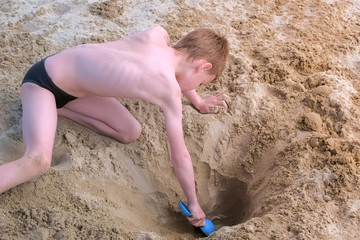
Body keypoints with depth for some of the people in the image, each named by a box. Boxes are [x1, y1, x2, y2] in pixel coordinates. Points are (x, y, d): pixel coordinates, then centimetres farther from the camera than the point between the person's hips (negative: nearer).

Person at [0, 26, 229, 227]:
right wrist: (194, 204, -4)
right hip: (43, 80, -9)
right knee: (38, 161, -29)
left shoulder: (157, 34, -8)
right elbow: (180, 158, -17)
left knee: (131, 133, 4)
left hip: (70, 77, 9)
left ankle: (58, 108, 14)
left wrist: (198, 102, 26)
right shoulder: (170, 91, -26)